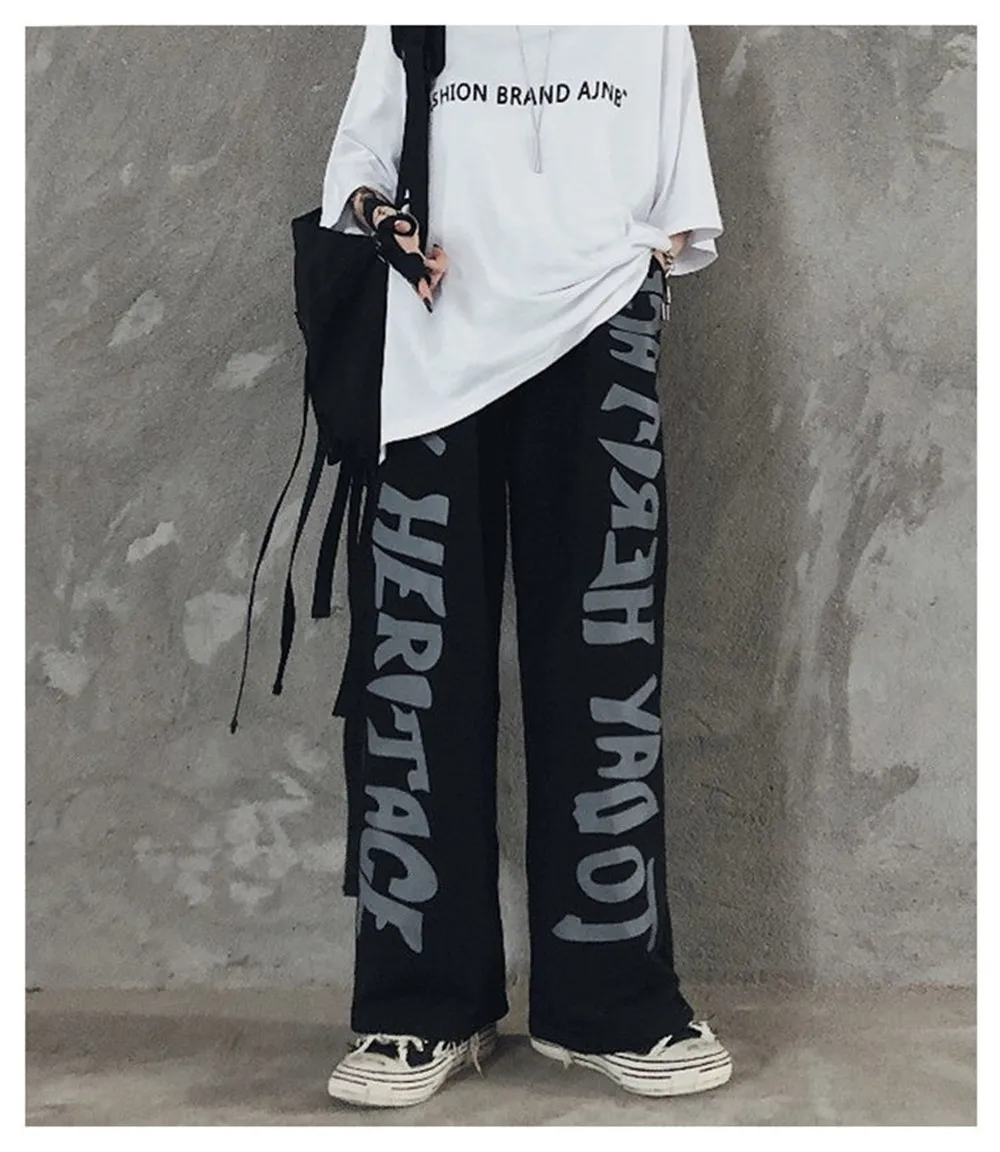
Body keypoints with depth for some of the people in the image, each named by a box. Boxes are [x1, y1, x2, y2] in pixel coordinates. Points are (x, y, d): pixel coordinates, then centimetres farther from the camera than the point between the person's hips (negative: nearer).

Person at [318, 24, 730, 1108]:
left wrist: (652, 261, 1)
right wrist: (377, 215, -4)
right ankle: (423, 1006, 3)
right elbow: (356, 161, 16)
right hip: (432, 340, 0)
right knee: (415, 662, -5)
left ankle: (607, 1000, 6)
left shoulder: (653, 26, 20)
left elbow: (681, 207, 19)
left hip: (597, 340, 0)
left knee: (603, 662, -3)